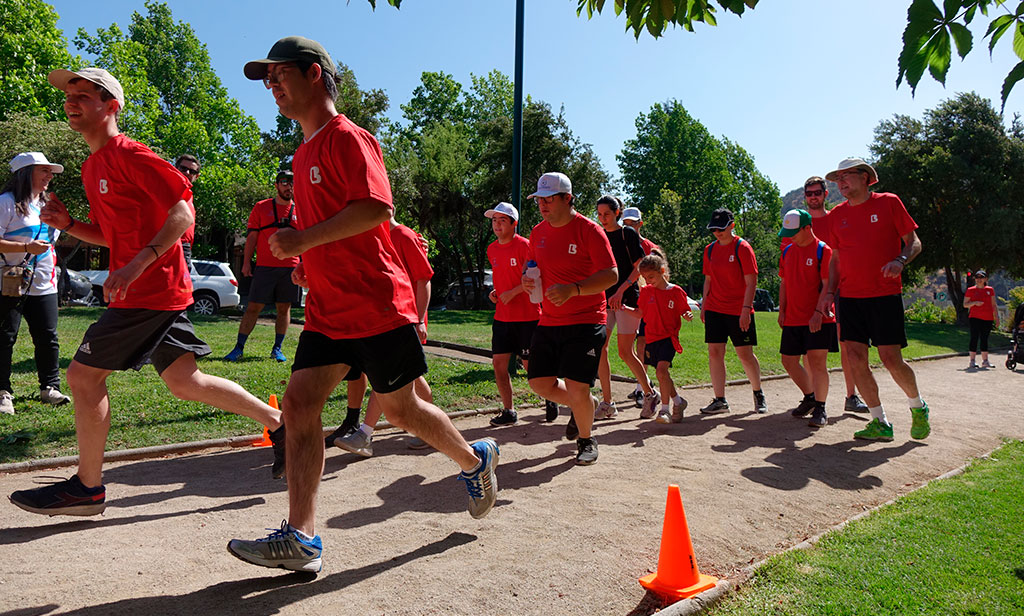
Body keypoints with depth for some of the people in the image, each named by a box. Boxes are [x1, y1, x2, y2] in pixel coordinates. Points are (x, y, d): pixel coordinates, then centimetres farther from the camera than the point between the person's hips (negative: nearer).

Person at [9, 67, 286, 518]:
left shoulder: (128, 154, -10)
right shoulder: (93, 166, 19)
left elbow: (183, 213, -19)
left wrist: (138, 264, -27)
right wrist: (68, 224, 7)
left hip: (151, 290, -9)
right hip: (160, 293, 9)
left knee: (83, 374, -3)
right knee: (185, 383, 10)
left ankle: (87, 488, 11)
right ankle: (278, 422, 18)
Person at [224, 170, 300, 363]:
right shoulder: (261, 207, 7)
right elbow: (251, 236, 5)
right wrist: (246, 262, -2)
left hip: (291, 267, 2)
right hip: (265, 266, -2)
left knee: (284, 308, 5)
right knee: (253, 307, -2)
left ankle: (277, 348, 14)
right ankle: (239, 347, 5)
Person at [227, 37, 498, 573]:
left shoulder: (348, 138, -9)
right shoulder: (305, 152, 19)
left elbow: (376, 208, -24)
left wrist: (304, 239, -22)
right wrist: (309, 262, 14)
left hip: (376, 305, -8)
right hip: (327, 309, 9)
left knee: (399, 409, 4)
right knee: (299, 403, -2)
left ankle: (476, 460, 30)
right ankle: (300, 538, 1)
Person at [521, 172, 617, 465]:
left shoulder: (589, 230, -11)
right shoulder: (538, 233, 9)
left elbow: (611, 275, -15)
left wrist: (573, 290, -28)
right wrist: (529, 280, -2)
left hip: (585, 322, -6)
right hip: (548, 321, 7)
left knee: (576, 388, -12)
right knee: (539, 383, 4)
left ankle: (586, 440, 18)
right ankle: (583, 406, 35)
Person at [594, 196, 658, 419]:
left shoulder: (628, 234, -2)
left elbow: (639, 268, -7)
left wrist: (620, 290, -17)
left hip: (627, 298, -5)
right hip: (604, 299, 5)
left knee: (625, 352, -4)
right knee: (599, 348, -4)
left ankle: (650, 394, 17)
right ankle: (607, 403, 5)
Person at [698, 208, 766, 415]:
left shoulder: (742, 247, -7)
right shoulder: (710, 249, 10)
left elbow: (751, 282, -10)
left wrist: (746, 308, -17)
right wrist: (704, 305, 11)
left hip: (739, 311, -5)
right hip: (714, 310, 5)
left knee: (745, 354, 1)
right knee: (714, 353, -1)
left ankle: (758, 393, 24)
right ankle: (720, 400, 6)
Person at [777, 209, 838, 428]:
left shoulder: (823, 250, -9)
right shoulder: (788, 251, 11)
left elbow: (827, 285, -13)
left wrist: (818, 313, -20)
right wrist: (782, 310, 10)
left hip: (818, 320, -7)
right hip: (793, 319, 7)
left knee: (816, 361, -9)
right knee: (788, 360, 10)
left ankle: (820, 408, 3)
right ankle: (809, 397, 31)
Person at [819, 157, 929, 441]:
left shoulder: (888, 202, 1)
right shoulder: (836, 215, 11)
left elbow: (914, 242, 2)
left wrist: (900, 260, -19)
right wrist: (829, 291, 5)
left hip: (885, 294, -4)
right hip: (849, 297, 4)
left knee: (891, 359, -6)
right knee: (856, 359, -1)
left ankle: (918, 407, 23)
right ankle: (880, 423, 12)